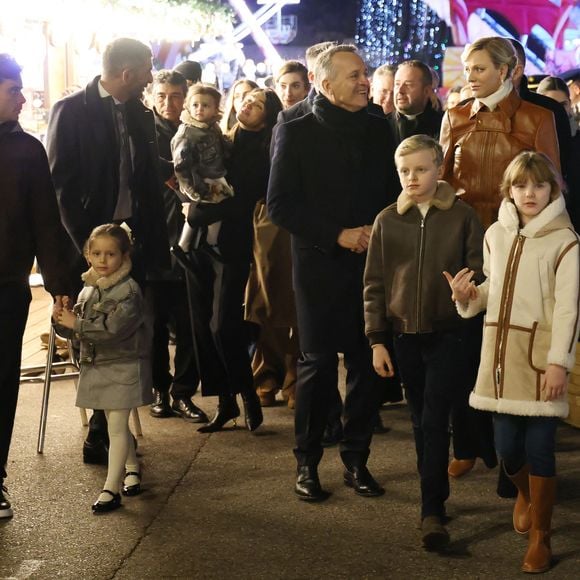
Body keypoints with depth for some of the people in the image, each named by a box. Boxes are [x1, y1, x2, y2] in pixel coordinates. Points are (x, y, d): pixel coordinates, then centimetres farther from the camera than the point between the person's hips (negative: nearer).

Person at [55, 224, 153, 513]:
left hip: (122, 367, -7)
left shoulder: (128, 290, -16)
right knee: (117, 425, 19)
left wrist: (76, 323, -22)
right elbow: (76, 331, 10)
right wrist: (62, 320, -11)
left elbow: (113, 328, -27)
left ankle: (111, 488, -4)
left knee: (116, 427, -6)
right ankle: (132, 468, 39)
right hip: (95, 367, 7)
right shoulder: (88, 290, 7)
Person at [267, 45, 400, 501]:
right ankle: (307, 462, 14)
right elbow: (280, 205, -7)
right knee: (318, 363, 1)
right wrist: (338, 235, -14)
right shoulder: (297, 134, -2)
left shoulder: (378, 129, 9)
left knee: (367, 363, 5)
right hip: (321, 267, -3)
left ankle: (357, 459, 18)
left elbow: (395, 191, 15)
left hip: (371, 264, 3)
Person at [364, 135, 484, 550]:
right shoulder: (387, 221, 2)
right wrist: (377, 340, 1)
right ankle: (436, 494, 24)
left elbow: (480, 272, 1)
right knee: (422, 421, 11)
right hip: (405, 334, 3)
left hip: (448, 333, -3)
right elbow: (374, 283, 4)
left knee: (435, 422, -7)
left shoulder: (463, 216, -4)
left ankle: (432, 511, -4)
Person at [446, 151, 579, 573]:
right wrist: (467, 295, -1)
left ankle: (540, 536, 13)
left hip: (541, 354, -4)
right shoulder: (496, 235, 9)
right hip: (500, 352, 4)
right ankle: (525, 496, 41)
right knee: (507, 447, 7)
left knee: (539, 447, -3)